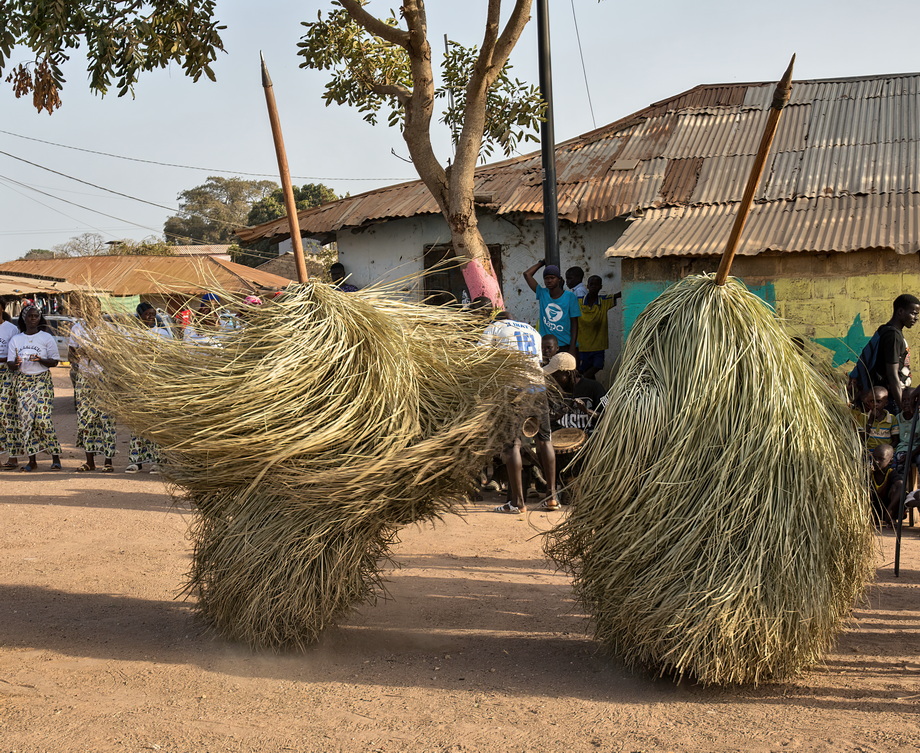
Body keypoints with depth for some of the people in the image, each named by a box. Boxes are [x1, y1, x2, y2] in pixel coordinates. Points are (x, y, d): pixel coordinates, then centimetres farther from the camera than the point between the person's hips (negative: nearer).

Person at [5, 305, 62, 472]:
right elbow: (10, 364, 7)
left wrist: (40, 360, -17)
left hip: (42, 381, -3)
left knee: (43, 418, -14)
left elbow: (54, 361, 2)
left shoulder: (46, 338, 4)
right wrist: (15, 363, -16)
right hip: (22, 381, 3)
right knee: (25, 419, -3)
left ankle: (55, 457, -5)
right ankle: (32, 460, 3)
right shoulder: (15, 339, 10)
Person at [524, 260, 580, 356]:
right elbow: (527, 274, 6)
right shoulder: (542, 294, 7)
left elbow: (574, 323, -2)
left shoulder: (569, 296, -1)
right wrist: (542, 263, 15)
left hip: (565, 347, -2)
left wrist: (572, 348, -8)